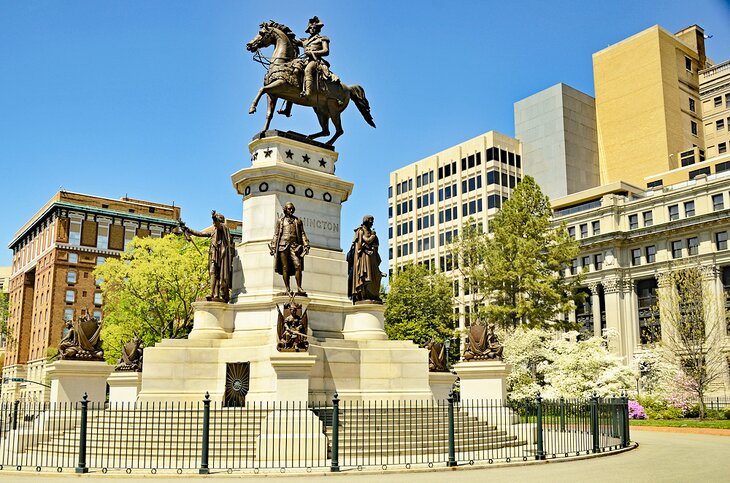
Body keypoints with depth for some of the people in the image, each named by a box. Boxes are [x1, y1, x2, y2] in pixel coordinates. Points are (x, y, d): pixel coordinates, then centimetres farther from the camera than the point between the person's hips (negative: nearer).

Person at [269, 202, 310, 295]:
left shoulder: (298, 221, 19)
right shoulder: (280, 221, 17)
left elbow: (302, 234, 14)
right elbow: (276, 235, 15)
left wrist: (306, 245, 2)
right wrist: (273, 247, 6)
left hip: (294, 246, 1)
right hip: (283, 245, 0)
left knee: (298, 266, -14)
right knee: (285, 268, -4)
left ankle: (299, 288, -11)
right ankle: (288, 289, -1)